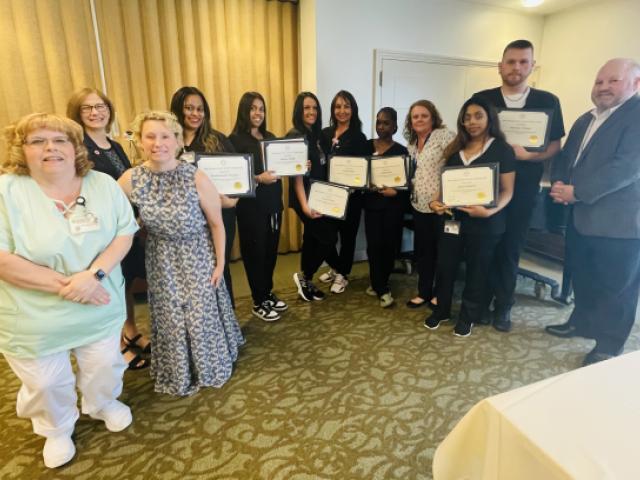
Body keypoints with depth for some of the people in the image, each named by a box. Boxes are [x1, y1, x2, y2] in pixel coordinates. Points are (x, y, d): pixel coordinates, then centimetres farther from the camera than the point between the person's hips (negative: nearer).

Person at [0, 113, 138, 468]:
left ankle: (102, 403, 52)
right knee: (46, 383, 15)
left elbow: (124, 233, -6)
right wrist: (64, 285, -22)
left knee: (104, 367, 19)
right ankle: (56, 430, 46)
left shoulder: (103, 185, -4)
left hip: (99, 308, 2)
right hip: (34, 316, -2)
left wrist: (93, 274, -21)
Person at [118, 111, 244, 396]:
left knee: (202, 314, 9)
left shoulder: (197, 178, -20)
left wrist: (220, 263, -7)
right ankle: (178, 372, 40)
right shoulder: (130, 180, -13)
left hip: (197, 257, -2)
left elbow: (217, 224, -11)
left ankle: (211, 365, 38)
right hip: (161, 261, 2)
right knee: (170, 319, 14)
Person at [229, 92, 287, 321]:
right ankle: (258, 302, 16)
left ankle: (268, 294, 30)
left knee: (271, 249, 13)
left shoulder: (270, 137, 12)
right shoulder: (235, 140, -9)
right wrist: (258, 178, -25)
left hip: (273, 202, 7)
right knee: (255, 251, 3)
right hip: (251, 205, -6)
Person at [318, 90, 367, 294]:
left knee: (347, 235, 8)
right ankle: (335, 268, 33)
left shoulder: (358, 137, -4)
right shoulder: (325, 134, 9)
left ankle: (343, 275, 26)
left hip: (350, 195, -4)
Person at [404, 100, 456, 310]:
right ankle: (424, 292, 28)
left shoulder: (444, 135, -9)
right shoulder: (411, 143, 14)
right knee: (422, 250, 14)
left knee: (442, 251, 6)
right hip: (419, 206, 7)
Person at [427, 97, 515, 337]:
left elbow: (507, 191, -7)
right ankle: (441, 310, 27)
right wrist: (437, 202, -5)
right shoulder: (456, 148, 9)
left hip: (485, 223, -4)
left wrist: (490, 211, -25)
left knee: (476, 271, 9)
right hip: (453, 218, 4)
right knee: (444, 266, 7)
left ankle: (467, 317, 27)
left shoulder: (502, 149, -4)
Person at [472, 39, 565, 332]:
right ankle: (481, 301, 24)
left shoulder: (547, 101, 3)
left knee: (511, 247, 8)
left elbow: (555, 145, 3)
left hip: (523, 187, 0)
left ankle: (503, 306, 22)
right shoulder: (482, 99, 2)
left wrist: (527, 154, -17)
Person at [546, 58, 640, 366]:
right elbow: (565, 156, 16)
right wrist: (558, 183, -5)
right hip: (581, 215, 8)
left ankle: (609, 345, 21)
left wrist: (576, 192, -22)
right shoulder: (585, 120, 15)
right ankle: (583, 322, 39)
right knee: (582, 276, 20)